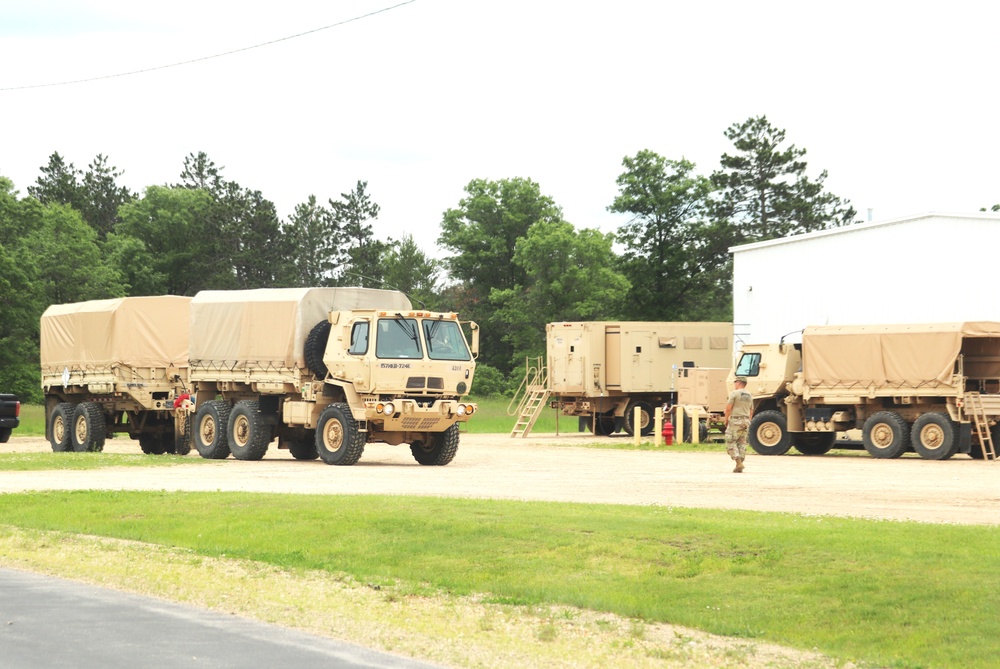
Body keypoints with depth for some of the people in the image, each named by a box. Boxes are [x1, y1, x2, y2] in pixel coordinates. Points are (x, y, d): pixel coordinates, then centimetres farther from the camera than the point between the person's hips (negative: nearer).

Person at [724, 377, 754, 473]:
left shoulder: (734, 393, -9)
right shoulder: (749, 395, 13)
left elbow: (728, 408, -12)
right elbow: (751, 411, 18)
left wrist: (726, 420, -1)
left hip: (735, 421, -7)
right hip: (745, 421, 7)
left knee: (731, 443, -2)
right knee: (742, 443, 10)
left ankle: (739, 462, -16)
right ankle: (740, 466, 6)